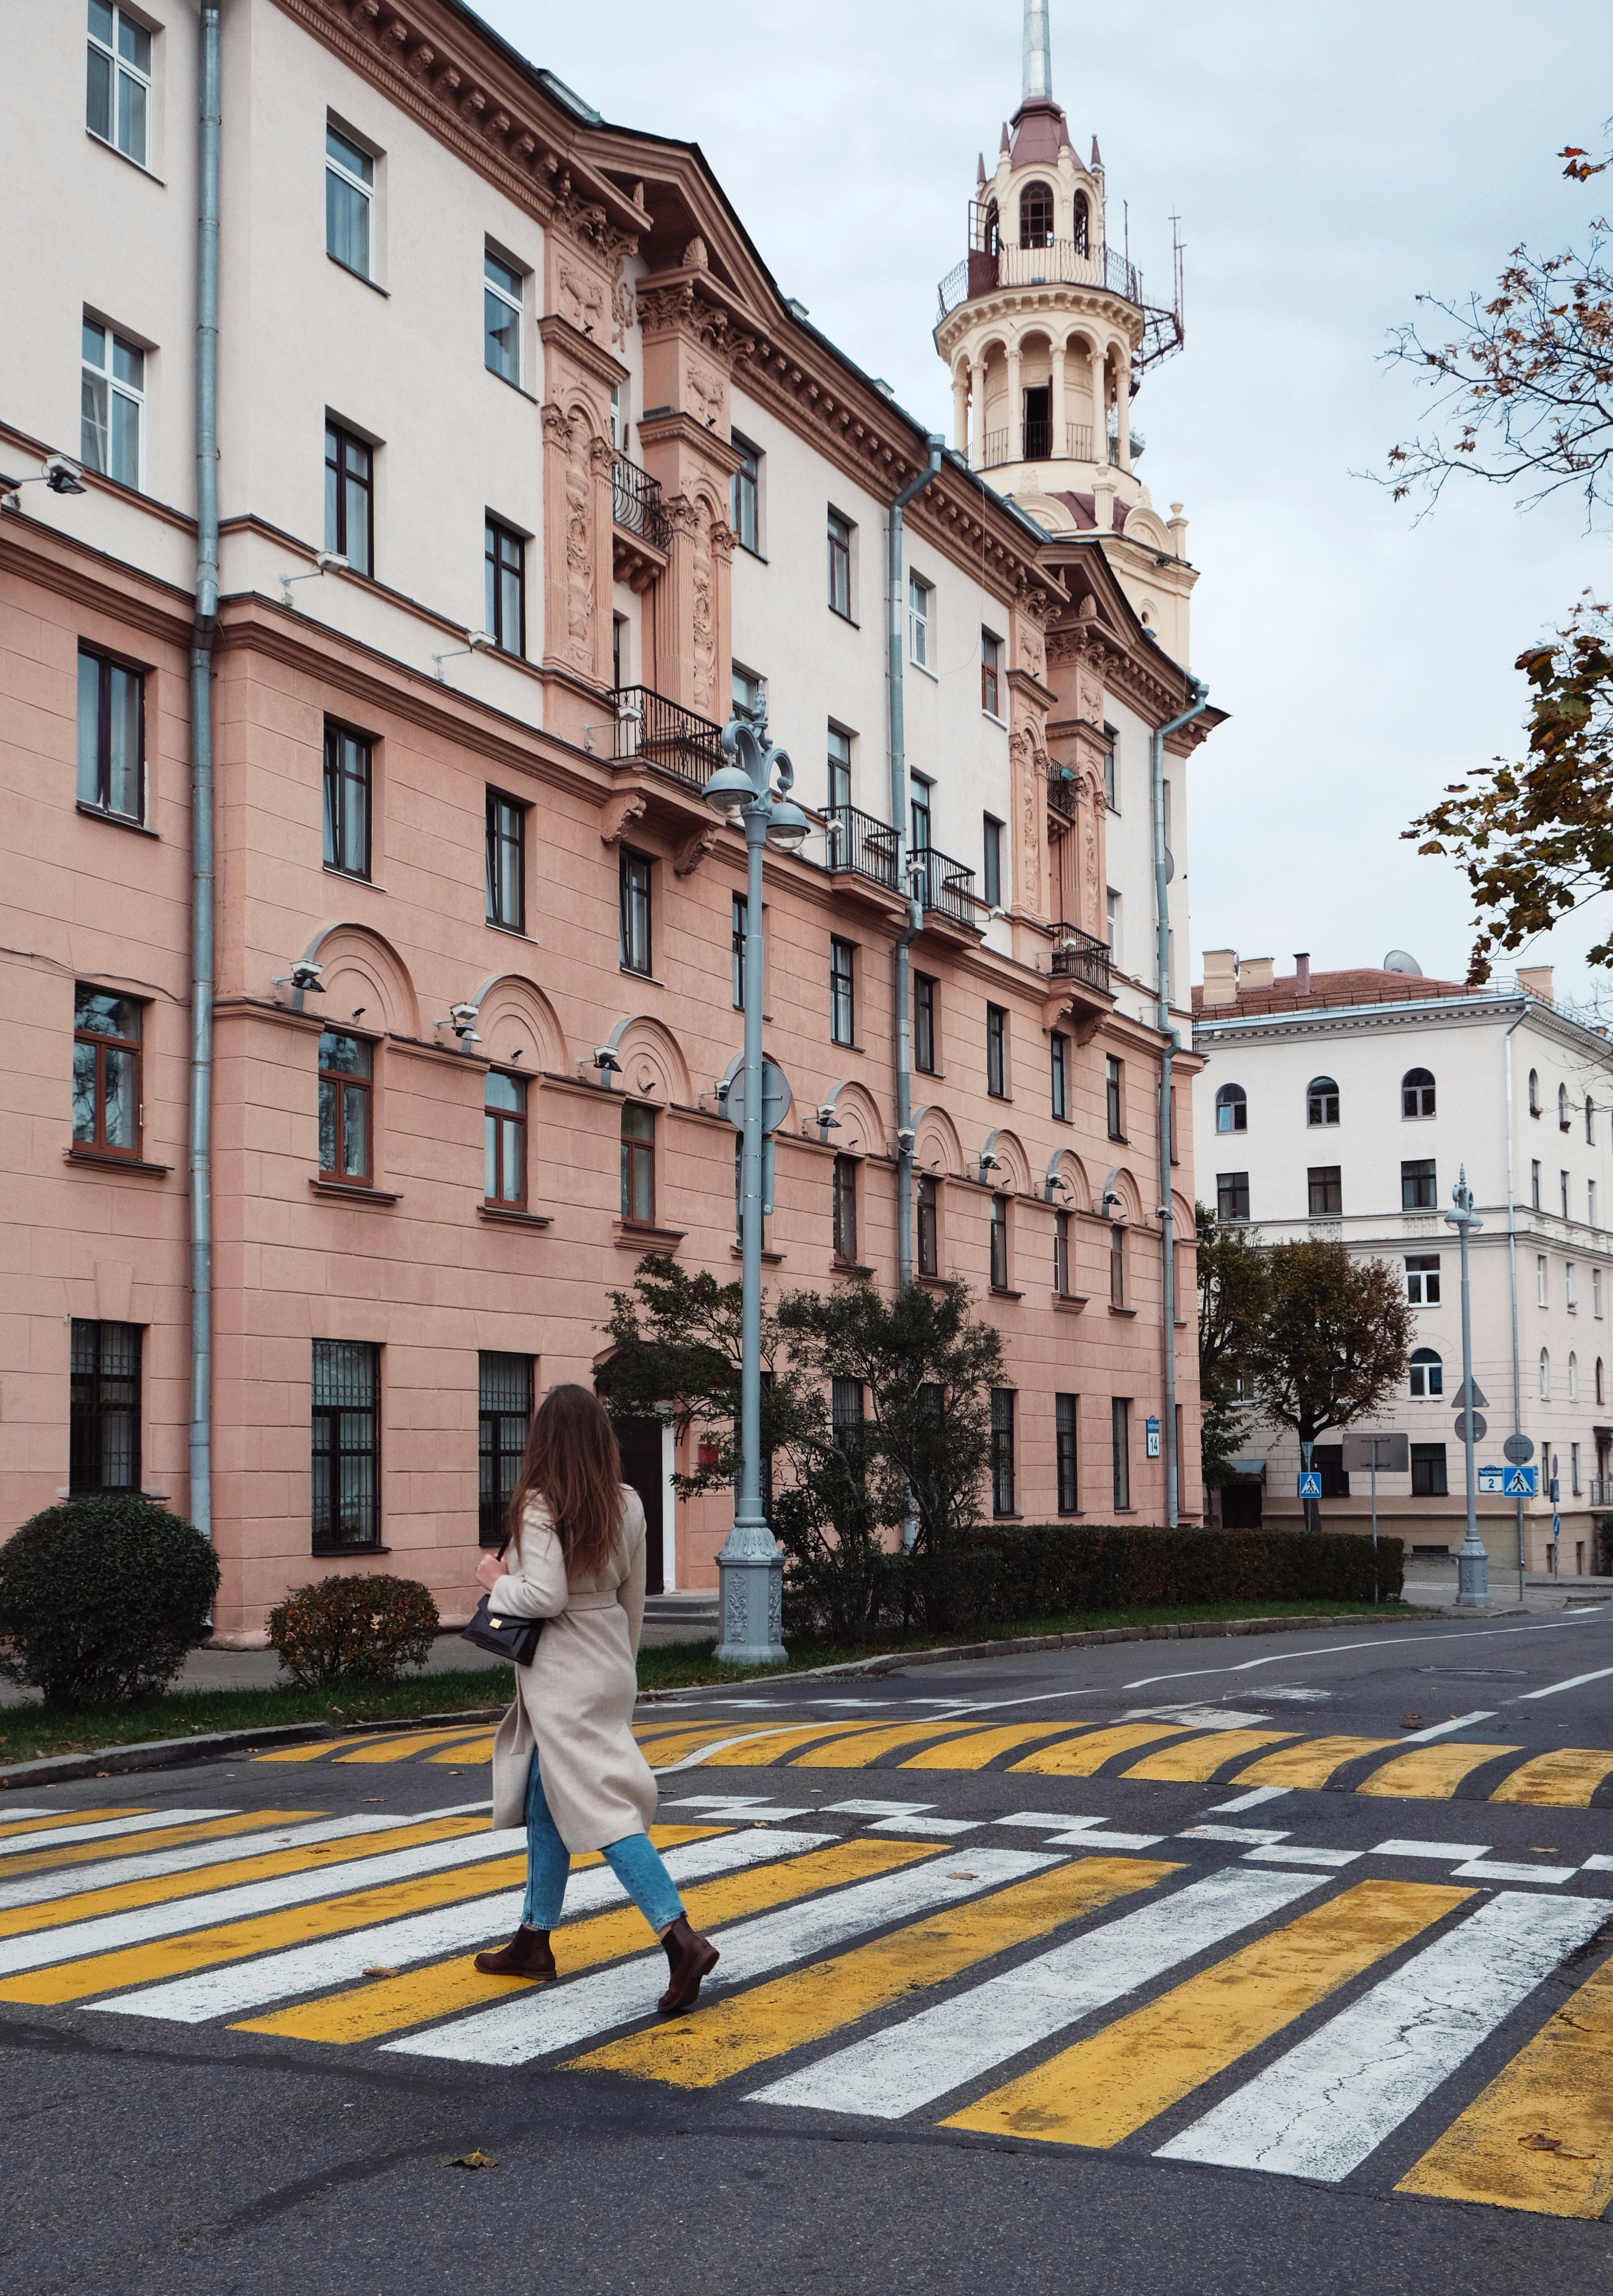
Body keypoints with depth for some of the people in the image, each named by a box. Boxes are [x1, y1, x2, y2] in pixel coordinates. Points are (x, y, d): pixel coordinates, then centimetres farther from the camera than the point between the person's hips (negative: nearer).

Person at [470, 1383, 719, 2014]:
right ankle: (533, 1944, 28)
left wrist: (497, 1582, -5)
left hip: (563, 1679, -8)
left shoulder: (539, 1506, -17)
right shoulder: (626, 1505, 4)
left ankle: (682, 1938, -20)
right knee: (545, 1807, 19)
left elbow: (545, 1597, -24)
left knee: (603, 1810, -10)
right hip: (607, 1667, 8)